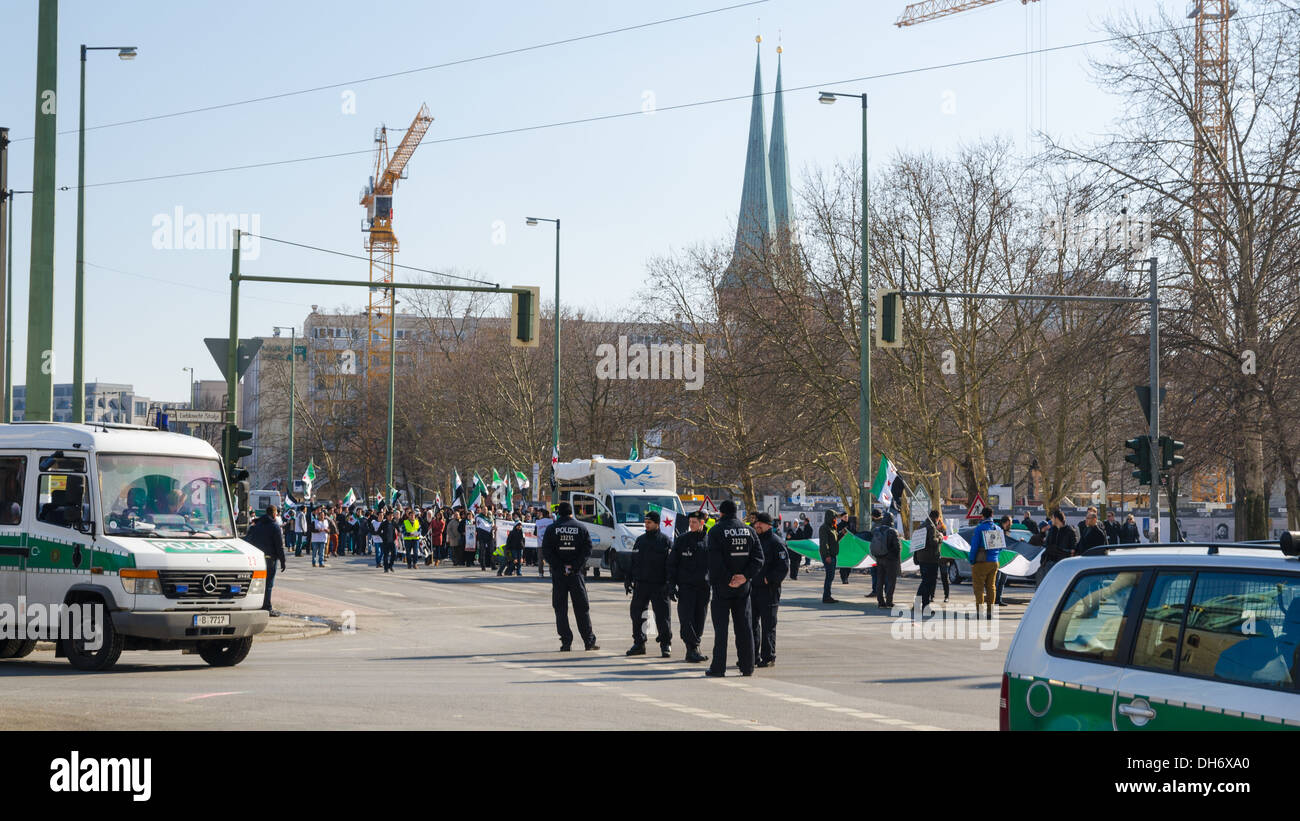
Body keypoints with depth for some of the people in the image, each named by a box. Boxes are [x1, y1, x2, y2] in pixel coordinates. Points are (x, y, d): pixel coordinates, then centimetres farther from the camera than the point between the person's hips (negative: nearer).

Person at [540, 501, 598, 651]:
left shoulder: (552, 529, 2)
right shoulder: (581, 528, 3)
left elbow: (546, 552, -4)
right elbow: (587, 549, -4)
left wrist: (560, 567, -6)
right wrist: (575, 566, -7)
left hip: (558, 574, -1)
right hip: (576, 574, 1)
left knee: (560, 609, 4)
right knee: (582, 608, 7)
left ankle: (566, 642, -1)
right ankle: (589, 641, 6)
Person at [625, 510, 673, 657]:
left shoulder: (665, 541, -1)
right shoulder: (640, 540, 14)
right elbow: (632, 561, 19)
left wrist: (669, 584, -13)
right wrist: (628, 580, 13)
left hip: (659, 585, -5)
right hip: (640, 584, 5)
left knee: (662, 616, -4)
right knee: (636, 613, 5)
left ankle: (666, 645, 4)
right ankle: (638, 644, 15)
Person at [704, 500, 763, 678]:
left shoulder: (716, 531, -7)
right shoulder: (748, 531, 7)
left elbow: (715, 560, -16)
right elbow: (758, 557, -1)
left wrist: (727, 579, -11)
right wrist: (745, 576, -8)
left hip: (722, 586, -4)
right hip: (743, 588, 4)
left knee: (721, 626, 0)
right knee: (744, 626, 10)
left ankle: (718, 668, -2)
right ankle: (747, 666, 11)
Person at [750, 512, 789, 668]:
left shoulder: (776, 543, -7)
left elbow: (784, 567, -13)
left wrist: (769, 579, -15)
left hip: (768, 590, -7)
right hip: (752, 588, 7)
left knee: (768, 625, -2)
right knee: (751, 623, 9)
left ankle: (769, 657, 2)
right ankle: (753, 655, 17)